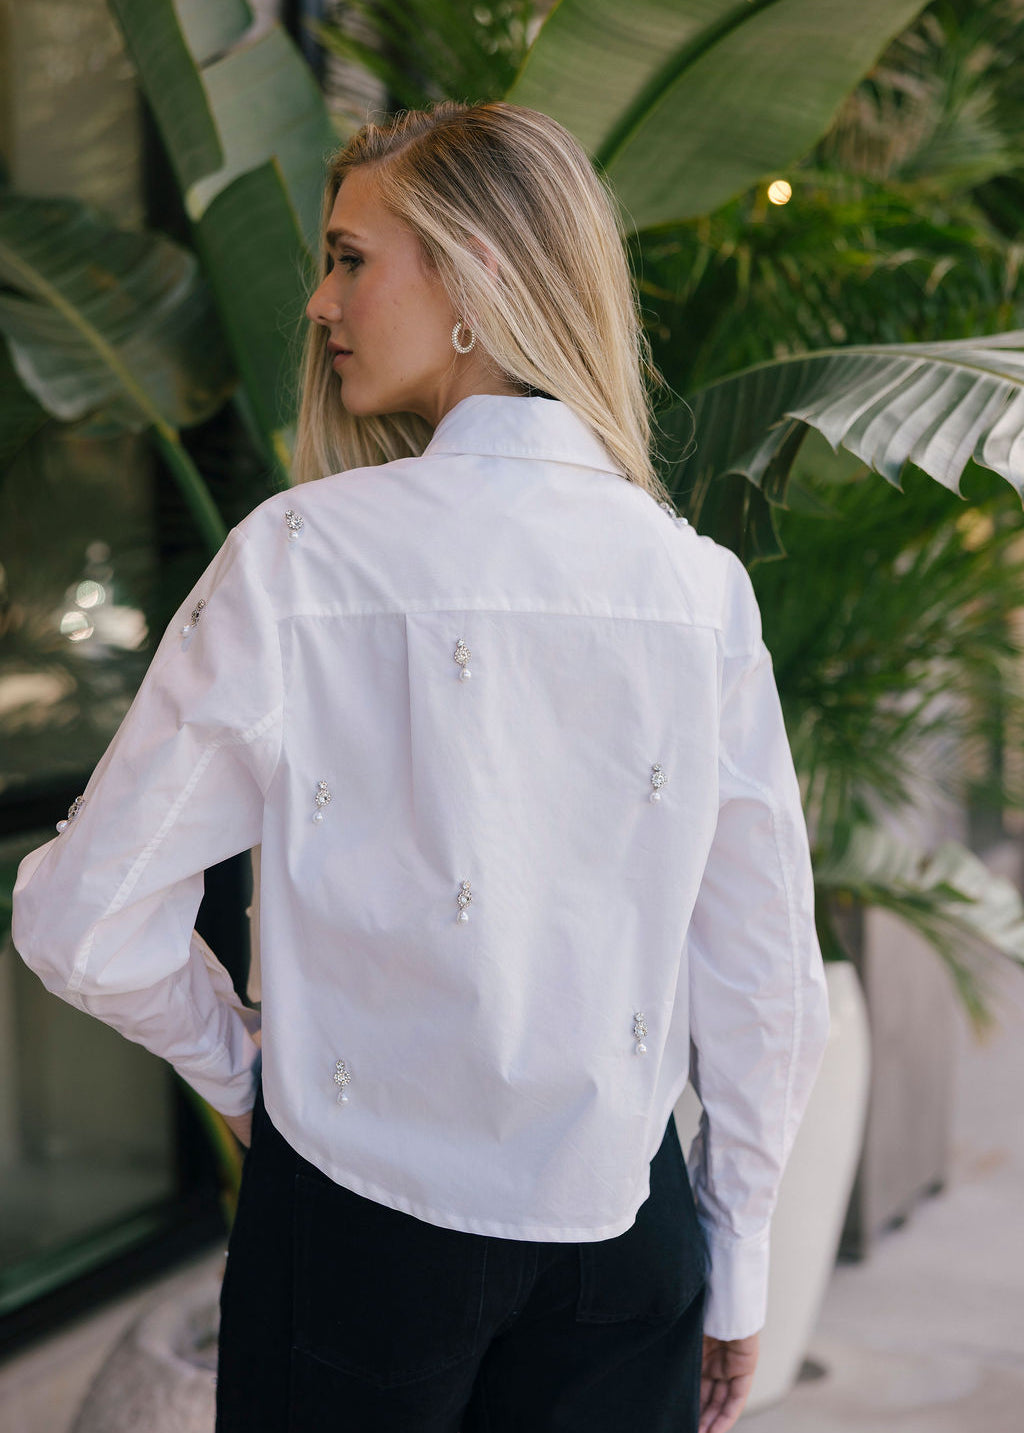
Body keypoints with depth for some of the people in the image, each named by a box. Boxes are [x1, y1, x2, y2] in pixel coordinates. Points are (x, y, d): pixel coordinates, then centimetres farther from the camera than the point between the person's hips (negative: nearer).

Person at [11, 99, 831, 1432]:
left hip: (358, 1220, -2)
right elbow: (767, 984, -2)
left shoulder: (302, 555, -14)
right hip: (621, 1240, 2)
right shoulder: (702, 583, -6)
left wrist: (240, 1061, 7)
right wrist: (736, 1280, 10)